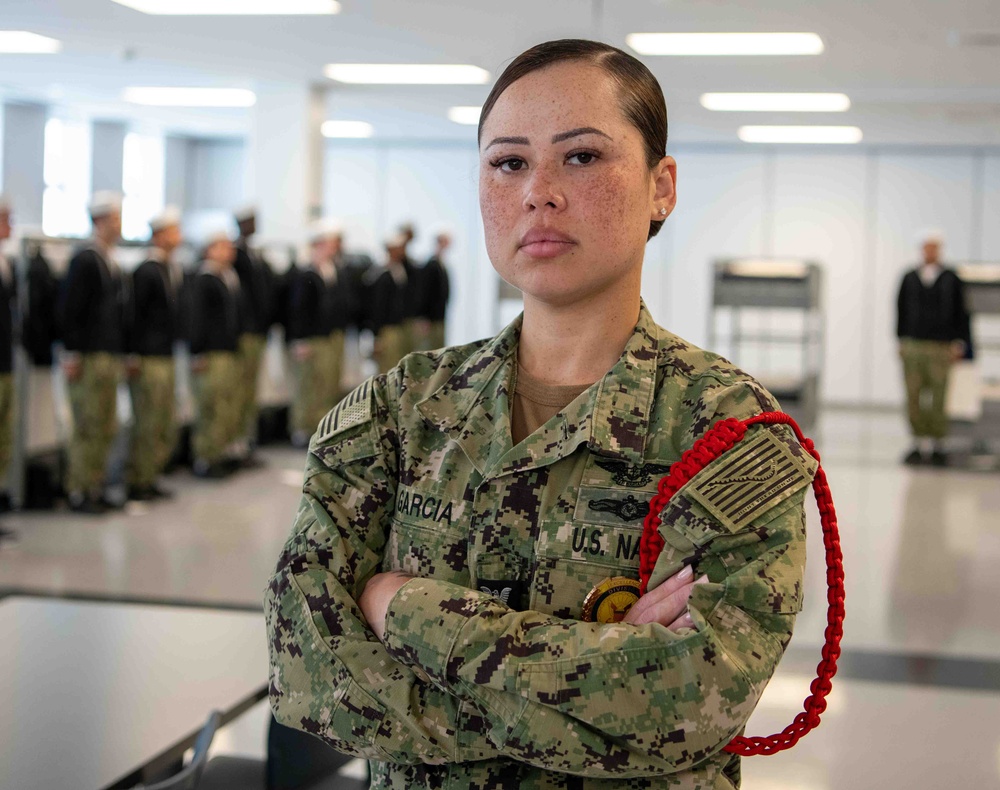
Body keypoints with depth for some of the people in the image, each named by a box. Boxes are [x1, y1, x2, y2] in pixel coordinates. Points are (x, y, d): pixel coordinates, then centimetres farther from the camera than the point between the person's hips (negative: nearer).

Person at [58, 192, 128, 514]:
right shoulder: (85, 260, -11)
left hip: (110, 357, 8)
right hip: (89, 357, -8)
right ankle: (78, 492, 3)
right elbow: (69, 309, -15)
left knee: (106, 428, 10)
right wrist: (72, 354, -16)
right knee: (88, 427, -5)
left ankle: (95, 488, 18)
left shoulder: (112, 263, 15)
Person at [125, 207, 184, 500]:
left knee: (168, 425, 12)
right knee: (148, 426, -3)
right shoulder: (146, 271, -12)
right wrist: (134, 357, -15)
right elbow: (135, 315, -14)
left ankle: (149, 479, 22)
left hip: (166, 357, 9)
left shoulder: (173, 269, 12)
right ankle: (138, 483, 7)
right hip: (148, 359, -9)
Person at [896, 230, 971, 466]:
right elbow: (901, 311, 13)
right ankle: (920, 444, 6)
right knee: (913, 398, -1)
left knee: (938, 400, -2)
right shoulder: (909, 278, 9)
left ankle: (938, 446, 7)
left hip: (941, 347, -2)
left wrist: (959, 343, 2)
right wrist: (901, 340, 9)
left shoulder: (951, 279, 5)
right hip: (912, 346, 2)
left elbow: (961, 313, 7)